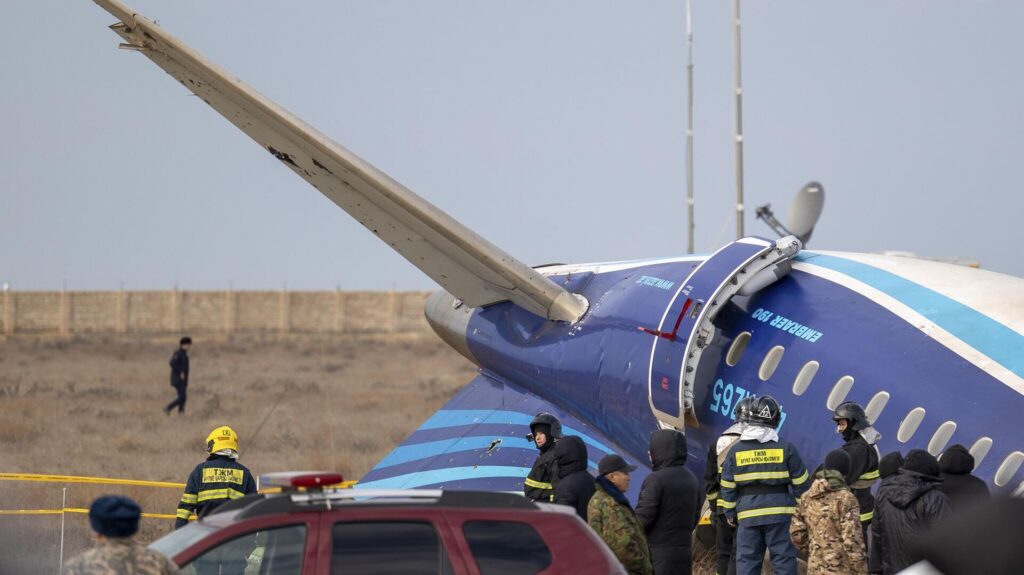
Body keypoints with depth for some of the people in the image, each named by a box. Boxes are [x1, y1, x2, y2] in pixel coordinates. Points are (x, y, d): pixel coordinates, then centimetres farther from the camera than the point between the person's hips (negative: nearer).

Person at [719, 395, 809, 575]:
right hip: (780, 513, -1)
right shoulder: (785, 448, -2)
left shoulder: (736, 450, 3)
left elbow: (727, 486, 5)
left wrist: (730, 513, 16)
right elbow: (801, 484, 2)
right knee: (784, 560, 1)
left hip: (748, 516, 1)